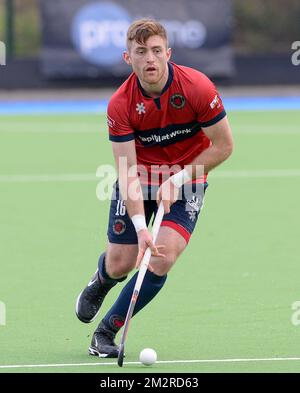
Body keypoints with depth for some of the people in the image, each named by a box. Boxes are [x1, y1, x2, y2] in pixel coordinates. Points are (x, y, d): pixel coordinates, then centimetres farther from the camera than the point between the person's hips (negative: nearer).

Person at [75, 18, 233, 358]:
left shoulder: (197, 87, -22)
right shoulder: (120, 104, -19)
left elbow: (223, 146, -12)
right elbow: (127, 172, -21)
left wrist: (178, 179, -18)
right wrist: (140, 226, -31)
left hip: (185, 181, -1)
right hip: (139, 180, 1)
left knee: (162, 259, -18)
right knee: (120, 264, 0)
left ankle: (106, 331, 0)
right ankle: (99, 282, 42)